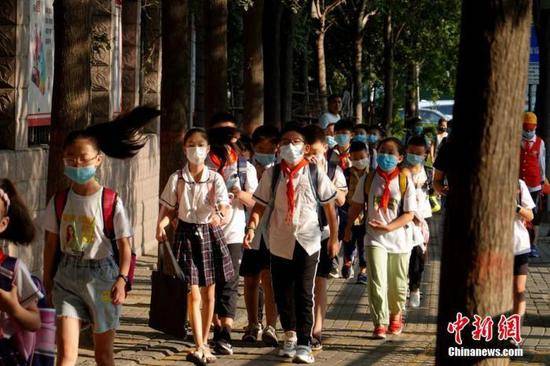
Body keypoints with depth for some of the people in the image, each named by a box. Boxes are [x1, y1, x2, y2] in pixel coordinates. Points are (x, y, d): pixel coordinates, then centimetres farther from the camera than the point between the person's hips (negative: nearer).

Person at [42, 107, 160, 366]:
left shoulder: (111, 202, -9)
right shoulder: (59, 201, 0)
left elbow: (124, 245, -8)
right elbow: (51, 243, 9)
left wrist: (122, 279, -19)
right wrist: (47, 278, 9)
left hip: (102, 276, -2)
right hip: (67, 277, 2)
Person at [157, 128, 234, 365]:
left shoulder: (215, 179, -2)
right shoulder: (177, 179, -2)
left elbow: (225, 208, -11)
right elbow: (168, 210, 1)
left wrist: (219, 216, -34)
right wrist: (161, 224, -20)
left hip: (211, 233, 1)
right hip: (187, 234, -1)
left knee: (209, 294, 10)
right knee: (193, 294, -8)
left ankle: (204, 342, 25)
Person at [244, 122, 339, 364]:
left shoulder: (315, 174, -2)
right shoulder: (272, 175, 2)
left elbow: (329, 208, 6)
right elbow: (260, 205, 1)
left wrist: (334, 238, 9)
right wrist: (252, 227, -16)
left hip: (307, 242, -2)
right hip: (280, 242, 2)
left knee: (304, 294, -6)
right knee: (282, 292, 10)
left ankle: (304, 344, -2)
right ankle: (290, 335, 31)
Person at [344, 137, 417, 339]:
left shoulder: (405, 181, -6)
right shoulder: (368, 179, -1)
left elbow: (409, 214, -8)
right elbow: (356, 205, 11)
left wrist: (388, 227, -21)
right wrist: (348, 229, 12)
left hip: (399, 239, 0)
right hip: (375, 239, 0)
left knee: (397, 284, 13)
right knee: (377, 282, -12)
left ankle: (396, 315, 37)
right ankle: (380, 323, -7)